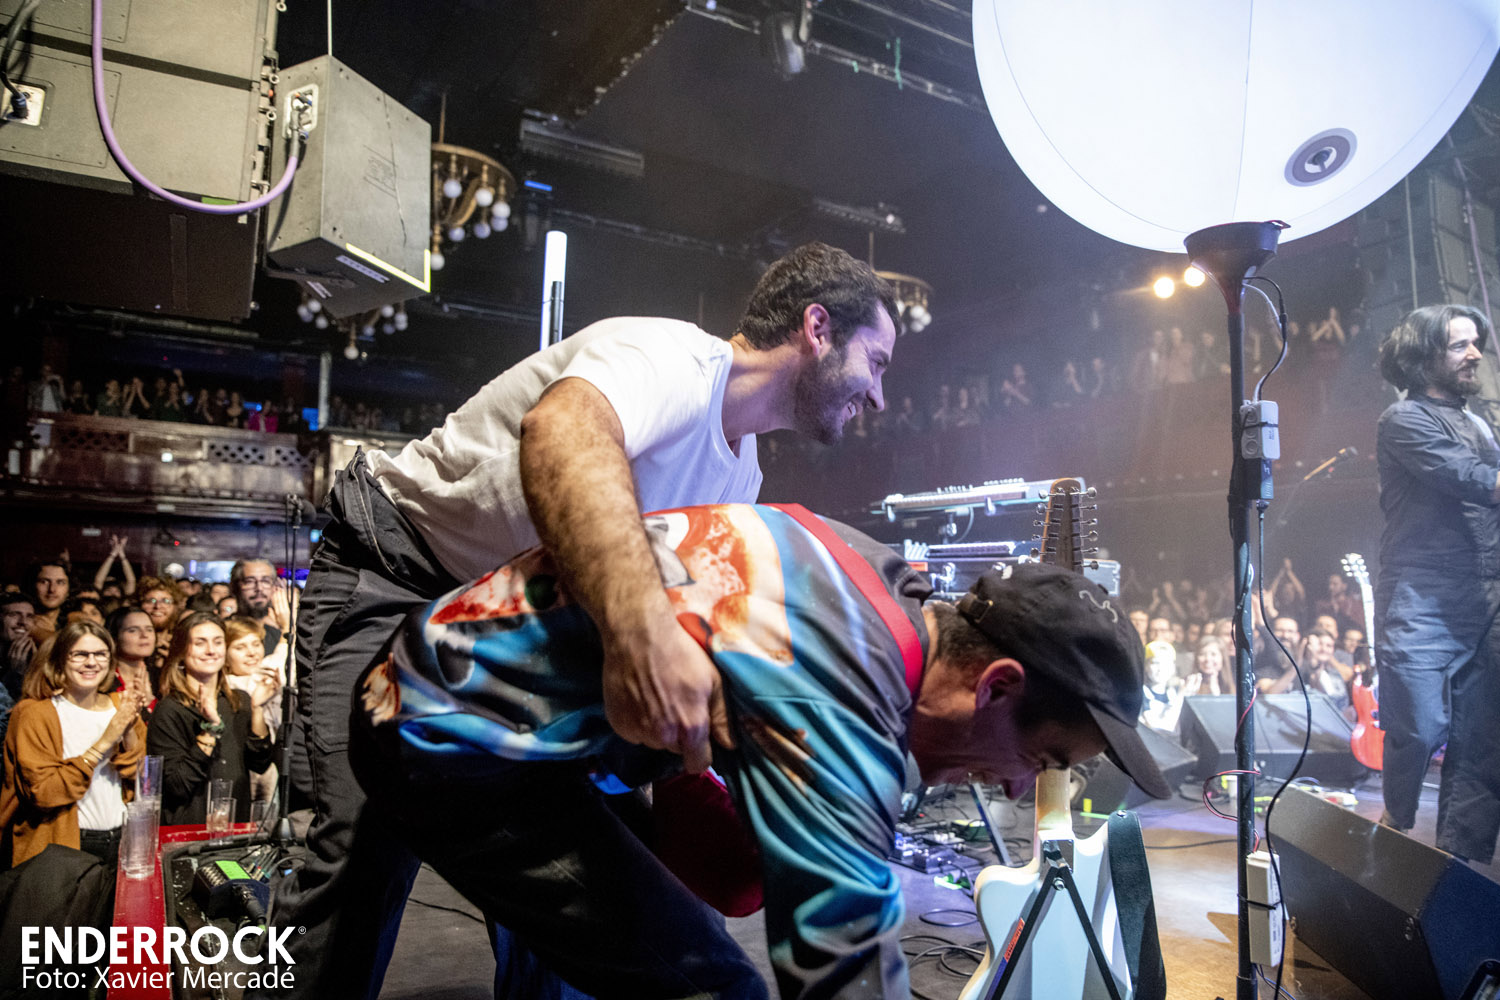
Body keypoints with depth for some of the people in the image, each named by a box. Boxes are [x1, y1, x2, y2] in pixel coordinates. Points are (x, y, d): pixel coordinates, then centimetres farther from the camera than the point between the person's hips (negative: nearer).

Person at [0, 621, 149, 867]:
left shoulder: (120, 707, 5)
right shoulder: (34, 713, -9)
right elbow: (41, 793, -18)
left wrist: (129, 734, -15)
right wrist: (103, 743, -22)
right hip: (62, 847, -4)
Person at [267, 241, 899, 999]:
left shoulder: (741, 476, 5)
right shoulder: (671, 356, -27)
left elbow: (698, 610, 9)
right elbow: (562, 433, -50)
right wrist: (641, 625, -64)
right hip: (389, 575, -8)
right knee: (368, 845, -18)